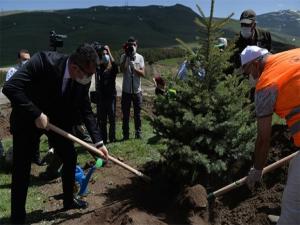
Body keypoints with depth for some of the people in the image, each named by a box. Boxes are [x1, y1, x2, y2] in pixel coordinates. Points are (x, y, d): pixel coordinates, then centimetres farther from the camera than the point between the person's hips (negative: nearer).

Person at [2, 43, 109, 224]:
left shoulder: (84, 79, -16)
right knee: (22, 168, 0)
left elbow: (87, 111, -7)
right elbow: (10, 87, -33)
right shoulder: (43, 61, -32)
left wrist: (99, 142, -12)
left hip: (58, 120, 5)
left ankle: (69, 200, 30)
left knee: (70, 157, 9)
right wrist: (36, 114, -34)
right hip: (28, 119, -4)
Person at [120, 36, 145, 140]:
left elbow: (143, 73, -4)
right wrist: (126, 56, -19)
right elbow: (122, 70, -17)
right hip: (126, 90, -1)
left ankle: (138, 133, 18)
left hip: (137, 90, 1)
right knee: (125, 114, 5)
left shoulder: (140, 57, 3)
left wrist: (134, 68, -20)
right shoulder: (124, 57, 1)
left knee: (137, 113, 8)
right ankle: (125, 134, 13)